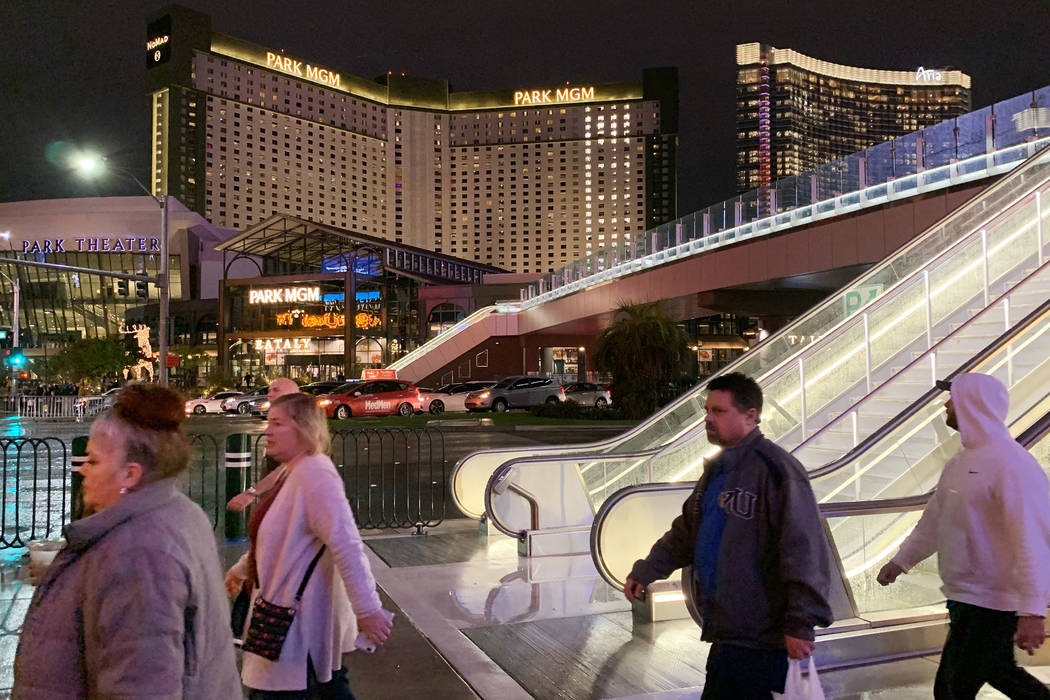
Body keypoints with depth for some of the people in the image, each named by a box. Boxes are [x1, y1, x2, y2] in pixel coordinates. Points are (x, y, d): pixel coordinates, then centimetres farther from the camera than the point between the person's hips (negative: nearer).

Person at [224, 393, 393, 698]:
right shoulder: (293, 472, 11)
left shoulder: (314, 474, -24)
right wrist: (240, 570, 31)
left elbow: (347, 546, -30)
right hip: (293, 615, 10)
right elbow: (276, 536, 25)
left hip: (302, 621, -10)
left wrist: (368, 610, -31)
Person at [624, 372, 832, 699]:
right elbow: (686, 531, 22)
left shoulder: (775, 469, -16)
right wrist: (646, 571, 19)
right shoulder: (716, 469, 13)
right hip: (726, 632, 9)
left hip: (758, 640, -9)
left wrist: (801, 623, -20)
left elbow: (804, 549, -20)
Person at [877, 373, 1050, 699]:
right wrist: (900, 561, 24)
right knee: (999, 672, 23)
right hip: (965, 596, 9)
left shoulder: (1011, 463, -20)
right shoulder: (961, 461, 9)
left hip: (990, 605, -9)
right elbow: (935, 518, 19)